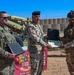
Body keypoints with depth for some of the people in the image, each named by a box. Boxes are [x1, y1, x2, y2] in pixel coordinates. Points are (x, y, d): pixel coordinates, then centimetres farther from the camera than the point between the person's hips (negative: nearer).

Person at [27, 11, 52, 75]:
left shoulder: (39, 25, 11)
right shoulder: (30, 26, -17)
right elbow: (35, 39, -25)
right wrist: (46, 45, -25)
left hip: (41, 49, 9)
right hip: (34, 50, -9)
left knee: (40, 67, 17)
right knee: (34, 67, 0)